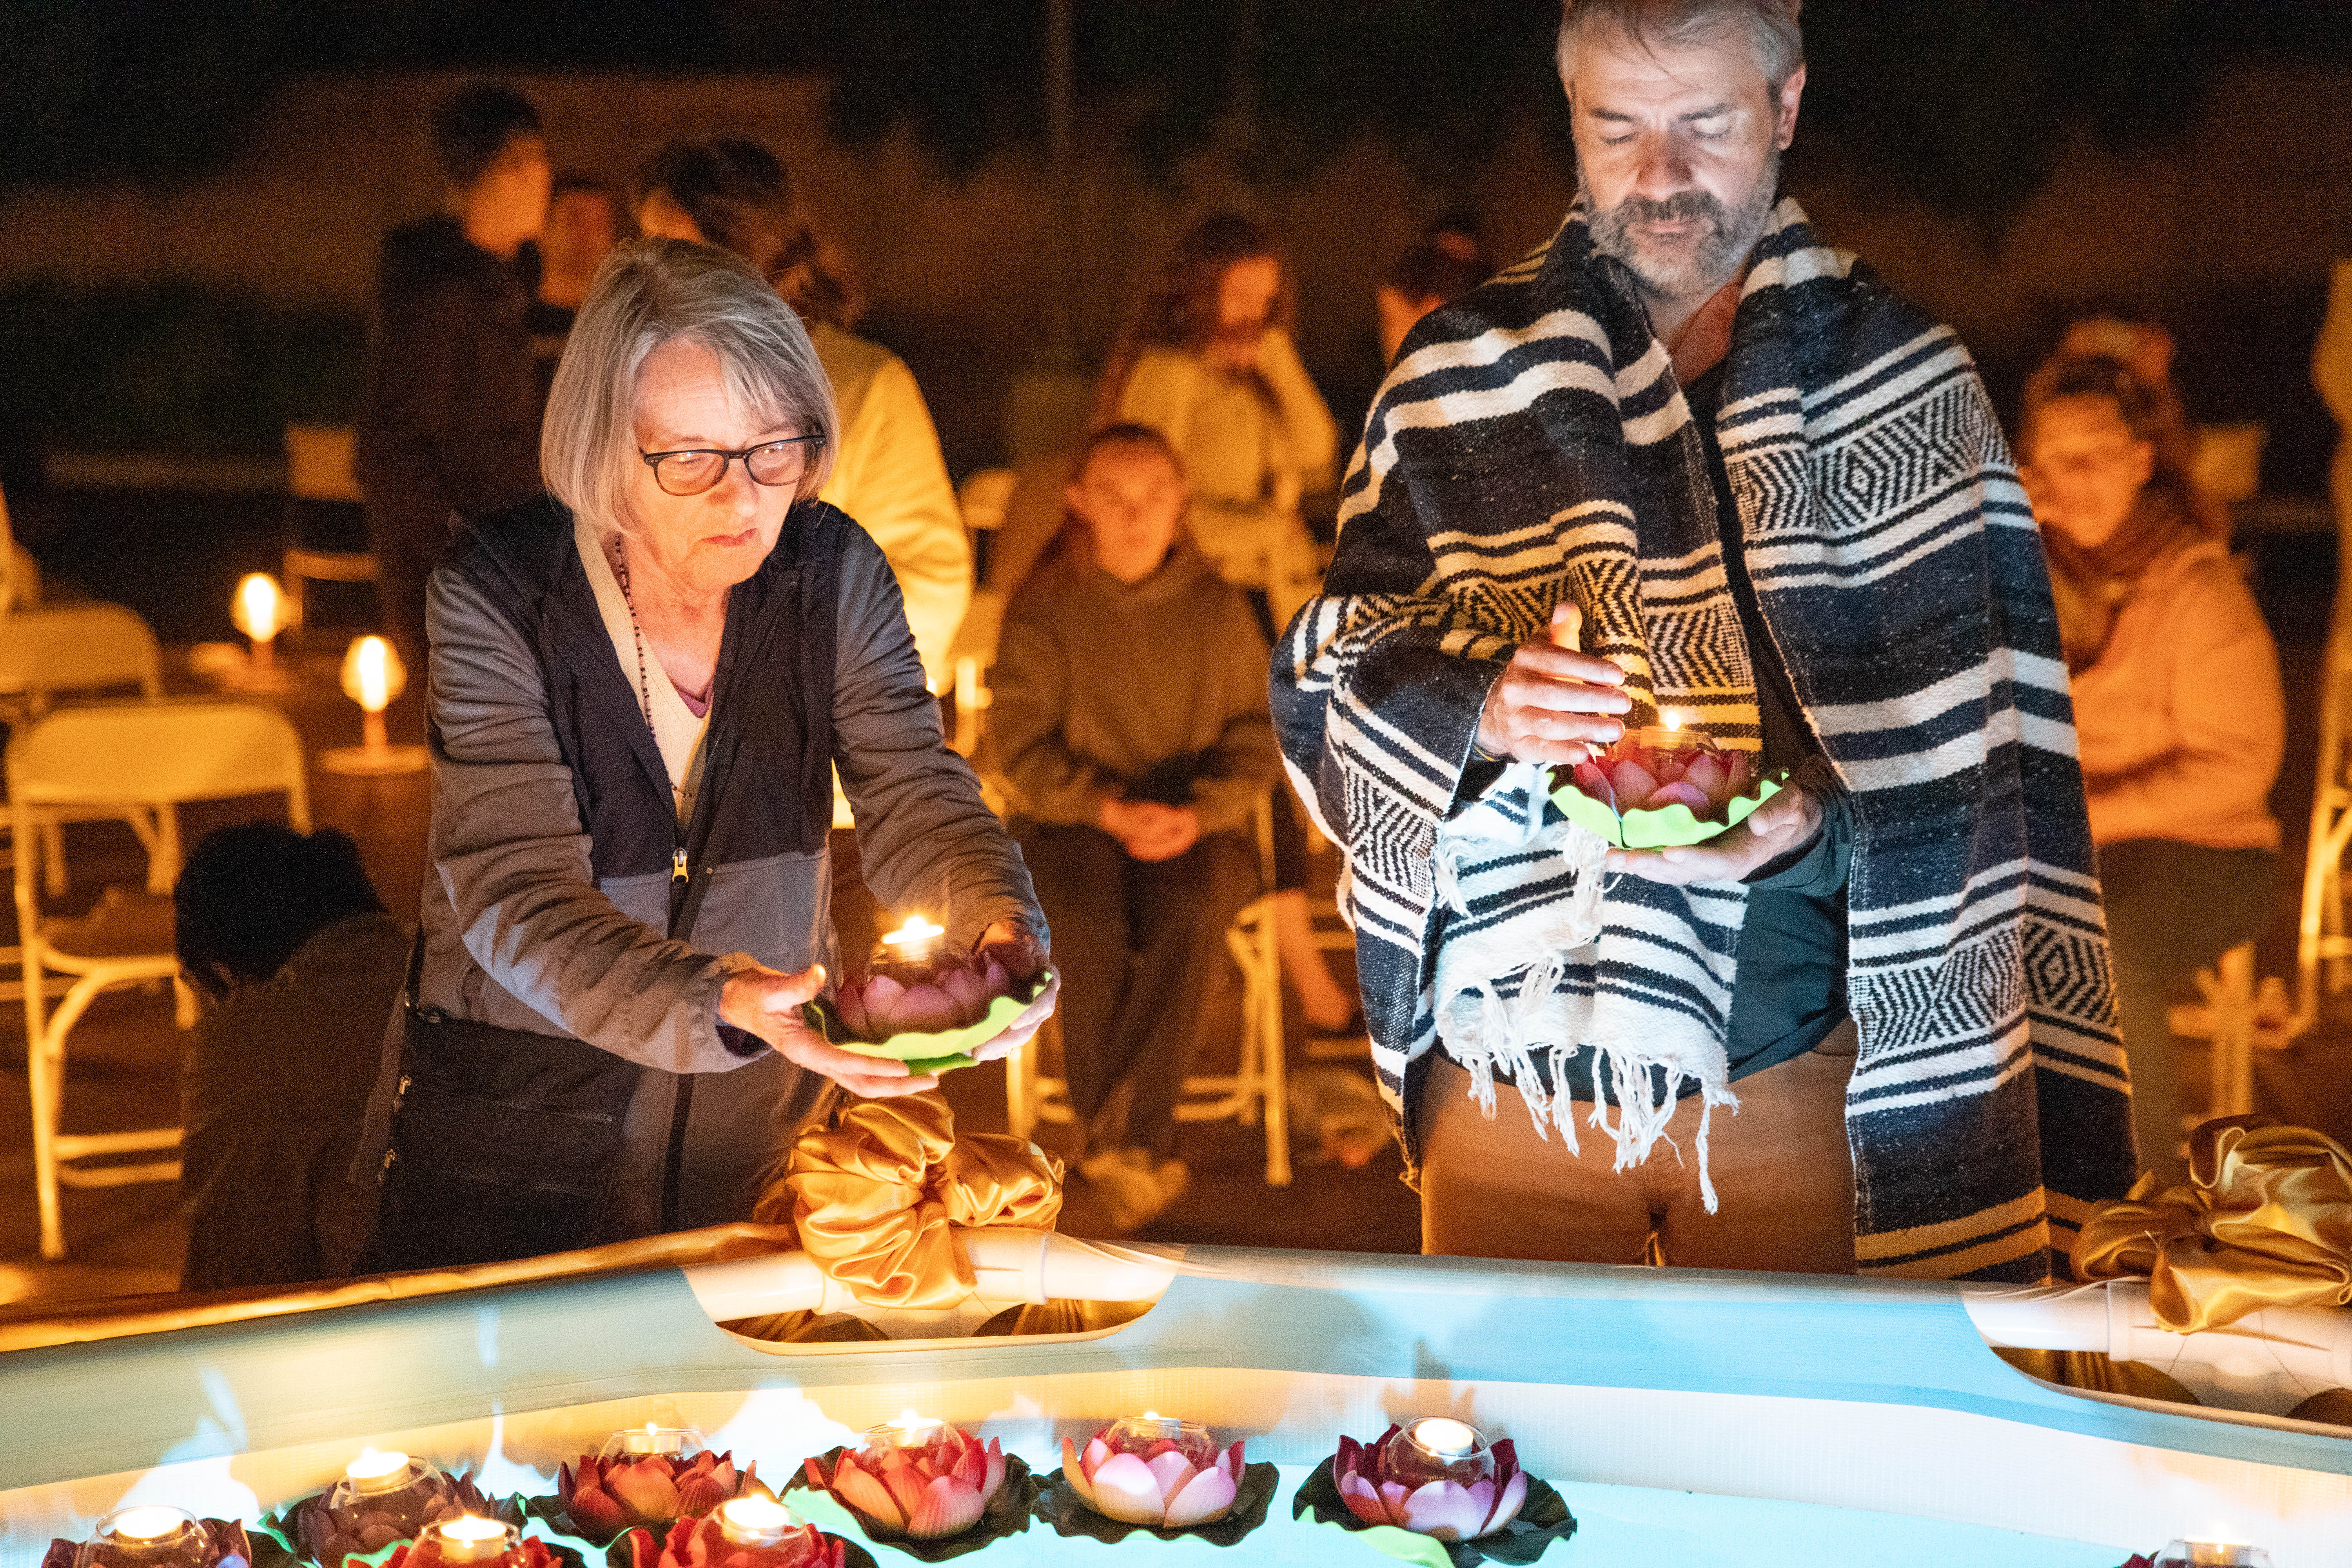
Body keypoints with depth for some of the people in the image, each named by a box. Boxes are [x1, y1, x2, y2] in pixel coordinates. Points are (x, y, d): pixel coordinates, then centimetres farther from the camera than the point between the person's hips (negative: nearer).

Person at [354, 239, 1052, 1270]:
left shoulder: (832, 573, -6)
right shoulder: (499, 594, -18)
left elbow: (918, 796, -9)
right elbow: (515, 895, -26)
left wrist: (999, 926, -34)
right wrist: (715, 1005, -44)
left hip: (766, 1120, 3)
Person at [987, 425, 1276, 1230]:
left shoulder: (1216, 607, 7)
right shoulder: (1044, 609, 3)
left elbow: (1258, 734, 6)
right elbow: (1022, 741, -1)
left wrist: (1197, 812, -12)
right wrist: (1110, 808, -16)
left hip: (1199, 827, 1)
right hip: (1070, 820, 0)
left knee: (1190, 910, -34)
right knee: (1087, 922, -33)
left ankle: (1124, 1136, -34)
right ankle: (1140, 1156, -27)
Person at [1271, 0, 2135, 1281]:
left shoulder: (1901, 380, 3)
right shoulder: (1458, 374, 7)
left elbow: (1972, 735, -1)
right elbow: (1329, 681, 3)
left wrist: (1814, 822, -19)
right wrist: (1482, 708, -18)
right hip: (1511, 1064, 1)